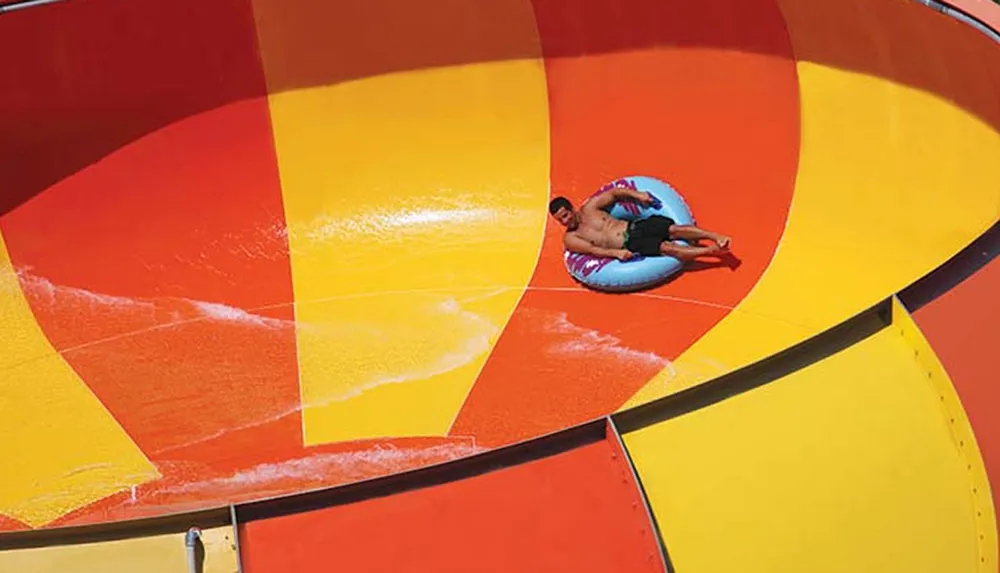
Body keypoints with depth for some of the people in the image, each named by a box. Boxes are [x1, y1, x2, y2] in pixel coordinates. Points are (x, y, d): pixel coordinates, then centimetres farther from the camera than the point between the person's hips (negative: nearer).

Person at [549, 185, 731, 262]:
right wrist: (615, 252, -26)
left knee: (673, 228, -19)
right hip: (628, 246, -4)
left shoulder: (589, 207, 8)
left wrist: (635, 194, -1)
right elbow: (593, 250, -12)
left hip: (634, 227, 4)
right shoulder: (570, 239, -1)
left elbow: (615, 193, 14)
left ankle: (716, 237, -23)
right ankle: (712, 251, -28)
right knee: (666, 248, -25)